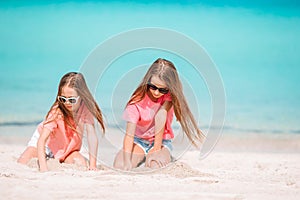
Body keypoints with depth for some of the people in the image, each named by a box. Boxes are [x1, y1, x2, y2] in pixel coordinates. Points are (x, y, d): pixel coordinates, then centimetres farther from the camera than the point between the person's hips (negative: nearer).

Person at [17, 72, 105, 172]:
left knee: (81, 164, -26)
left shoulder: (86, 108, -26)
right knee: (21, 164, -21)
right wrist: (43, 166, -49)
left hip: (67, 150, 2)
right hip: (46, 142, -2)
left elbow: (92, 136, -27)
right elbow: (42, 140, -37)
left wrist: (92, 164, -37)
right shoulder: (57, 111, -32)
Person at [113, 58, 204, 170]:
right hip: (139, 140, 1)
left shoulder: (169, 95, -17)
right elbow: (129, 134, -26)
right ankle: (142, 156, 9)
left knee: (156, 167, -32)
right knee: (119, 166, -25)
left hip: (161, 141, -1)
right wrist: (127, 161, -39)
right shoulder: (138, 100, -20)